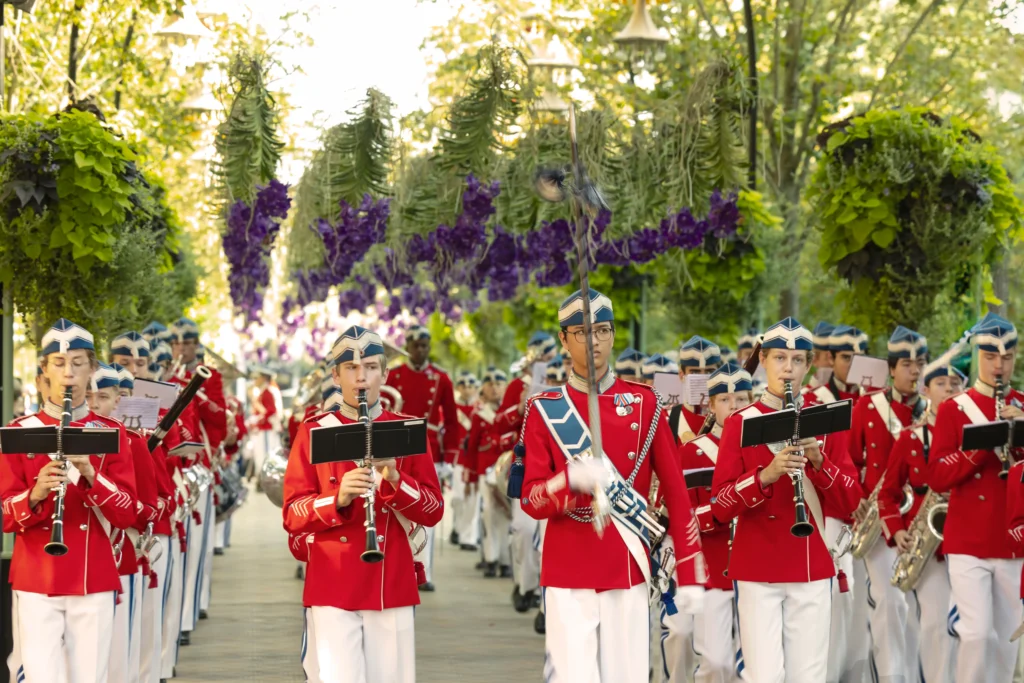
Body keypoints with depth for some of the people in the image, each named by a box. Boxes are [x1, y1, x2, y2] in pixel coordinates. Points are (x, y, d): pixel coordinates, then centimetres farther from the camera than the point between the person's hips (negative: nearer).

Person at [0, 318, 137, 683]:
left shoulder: (111, 432, 5)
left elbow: (127, 513, -3)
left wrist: (89, 474, -19)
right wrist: (36, 494, -22)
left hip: (95, 581, 1)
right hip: (36, 581, -1)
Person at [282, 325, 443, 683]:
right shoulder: (314, 431, 5)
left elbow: (434, 512, 2)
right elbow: (292, 516, 0)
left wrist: (394, 479, -16)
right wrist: (337, 499, -19)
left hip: (393, 584, 2)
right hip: (333, 586, -1)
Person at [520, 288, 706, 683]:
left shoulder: (643, 403, 5)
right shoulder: (544, 410, 3)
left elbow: (675, 490, 6)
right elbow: (531, 500, -1)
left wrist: (689, 573, 1)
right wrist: (573, 480, -23)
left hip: (629, 572, 1)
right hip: (567, 575, -1)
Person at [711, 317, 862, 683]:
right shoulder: (741, 422, 0)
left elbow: (850, 501, 3)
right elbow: (721, 508, -7)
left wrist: (818, 461, -14)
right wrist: (765, 475, -23)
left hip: (812, 569, 3)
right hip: (757, 570, -3)